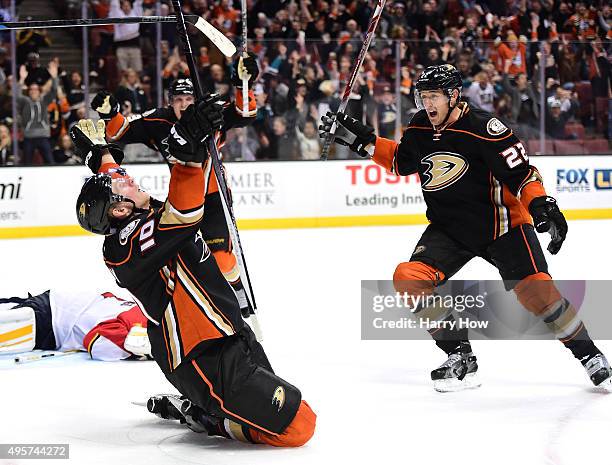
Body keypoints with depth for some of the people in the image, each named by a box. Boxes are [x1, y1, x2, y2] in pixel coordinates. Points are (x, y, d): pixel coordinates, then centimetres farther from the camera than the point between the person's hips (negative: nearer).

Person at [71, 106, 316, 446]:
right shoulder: (129, 245, -20)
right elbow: (185, 211, -35)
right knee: (298, 424, -18)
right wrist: (188, 151, -39)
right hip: (208, 363, -11)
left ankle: (188, 406, 21)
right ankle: (210, 418, -2)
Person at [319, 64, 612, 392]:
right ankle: (460, 359, -3)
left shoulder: (482, 128, -20)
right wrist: (362, 139, 10)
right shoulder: (420, 129, 0)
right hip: (449, 227, 6)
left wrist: (541, 204, -34)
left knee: (536, 291, -18)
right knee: (409, 279, -15)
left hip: (500, 223, -5)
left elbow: (521, 172, -19)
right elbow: (401, 162, 19)